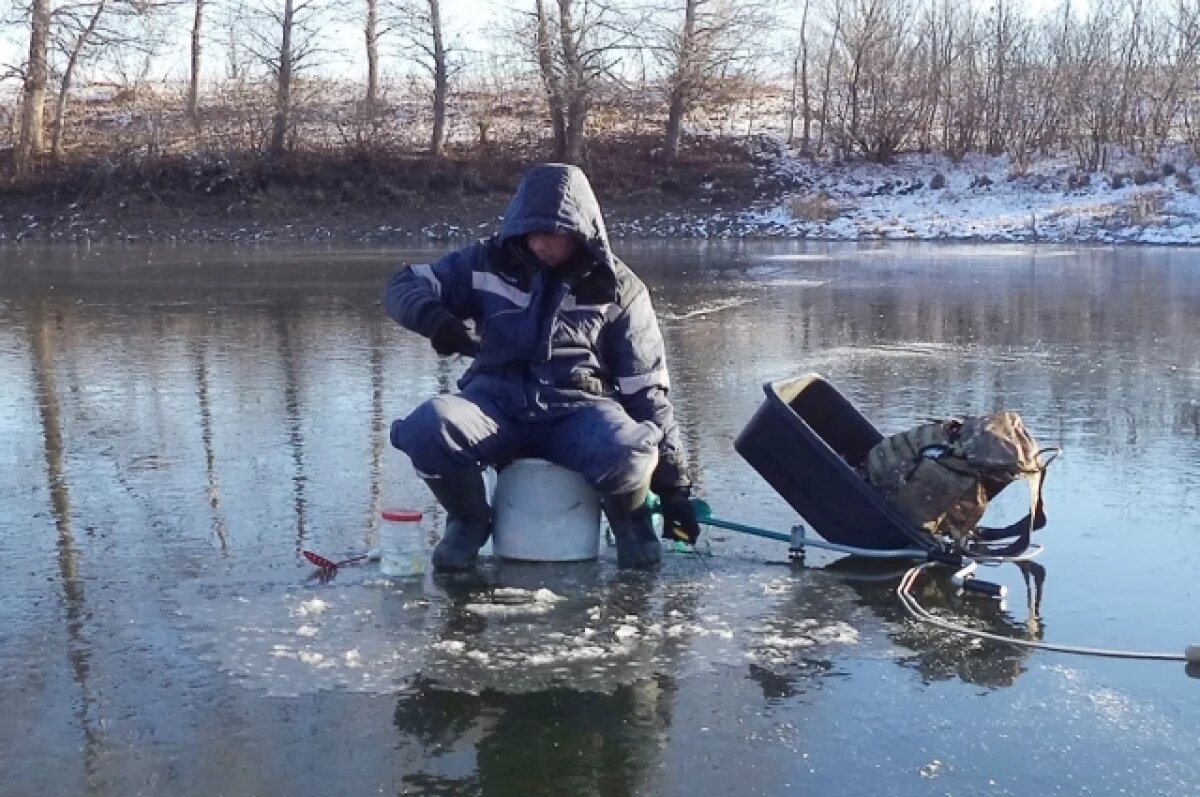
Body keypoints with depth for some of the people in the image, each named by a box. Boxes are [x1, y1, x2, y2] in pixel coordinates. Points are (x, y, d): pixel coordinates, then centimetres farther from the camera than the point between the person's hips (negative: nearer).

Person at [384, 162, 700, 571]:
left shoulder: (617, 288, 4)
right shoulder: (491, 262, 6)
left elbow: (646, 390, 5)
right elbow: (405, 285, 11)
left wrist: (673, 483, 0)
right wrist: (435, 318, -15)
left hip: (579, 410, -2)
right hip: (498, 403, 2)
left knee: (629, 457, -37)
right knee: (426, 429, -32)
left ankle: (629, 519, 2)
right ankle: (469, 519, 0)